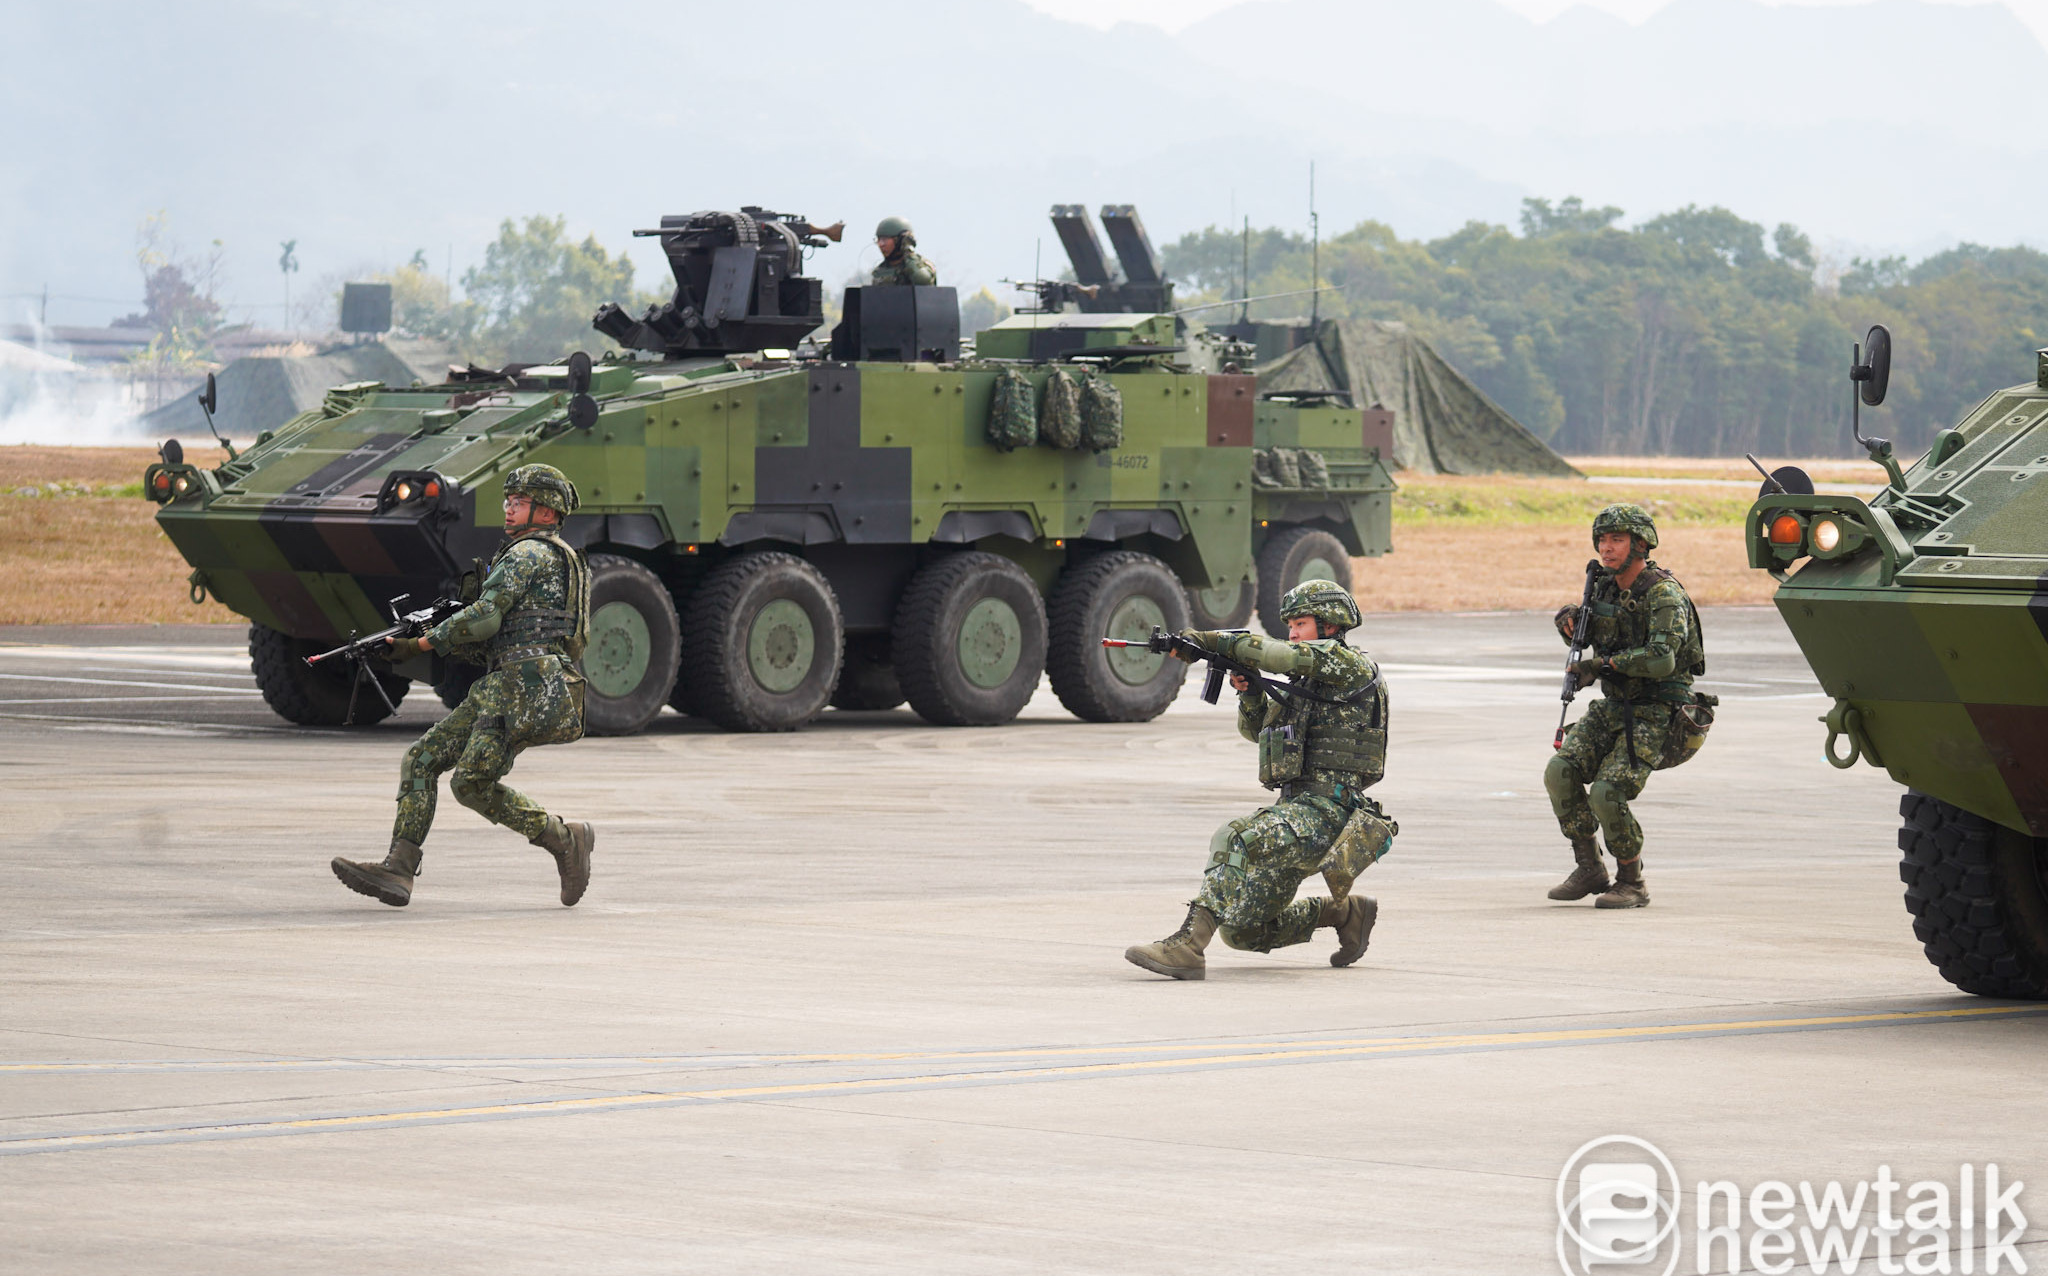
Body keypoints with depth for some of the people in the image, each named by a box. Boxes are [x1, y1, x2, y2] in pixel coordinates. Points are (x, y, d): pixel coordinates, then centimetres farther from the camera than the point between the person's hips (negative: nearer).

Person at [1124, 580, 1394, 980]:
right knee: (1241, 930, 7)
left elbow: (1288, 657, -21)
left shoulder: (1352, 665, -5)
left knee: (1235, 842, -34)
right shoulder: (1308, 677, 22)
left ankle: (1187, 946, -43)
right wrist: (1250, 691, 4)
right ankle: (1344, 912, 22)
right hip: (1295, 809, 10)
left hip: (1327, 812, -10)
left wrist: (1217, 640, -17)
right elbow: (1257, 728, 25)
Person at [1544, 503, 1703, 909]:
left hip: (1653, 714, -7)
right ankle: (1590, 869, -1)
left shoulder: (1664, 594, -17)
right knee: (1560, 771, -14)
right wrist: (1569, 622, 1)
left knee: (1607, 792, -22)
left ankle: (1632, 882, -1)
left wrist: (1603, 665, -22)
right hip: (1611, 707, 7)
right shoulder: (1605, 588, 7)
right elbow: (1583, 640, 24)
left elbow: (1660, 660, -29)